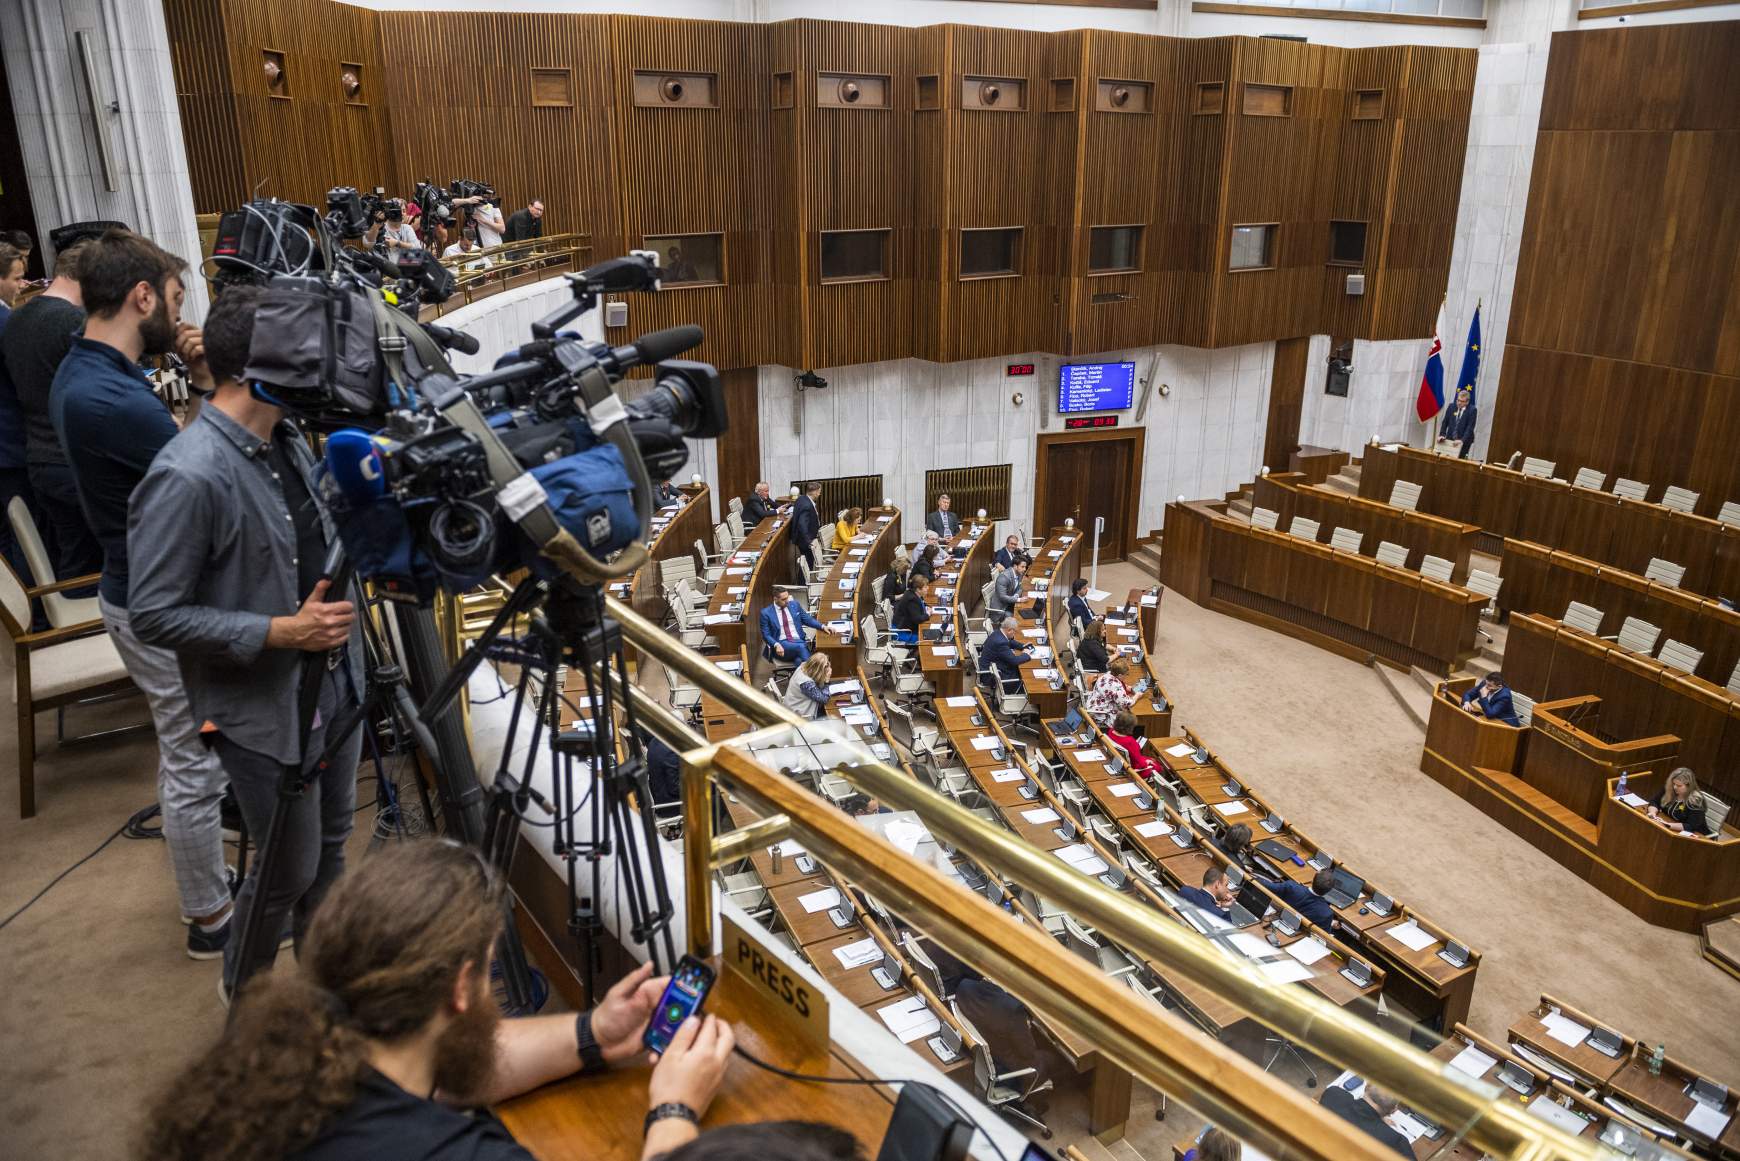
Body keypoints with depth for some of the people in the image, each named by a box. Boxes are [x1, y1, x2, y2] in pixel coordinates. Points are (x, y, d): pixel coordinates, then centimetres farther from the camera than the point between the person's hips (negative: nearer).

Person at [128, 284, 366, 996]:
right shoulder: (187, 477, -25)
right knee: (288, 872, 10)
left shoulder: (288, 439, 2)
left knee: (330, 848, 24)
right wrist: (281, 631, -24)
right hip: (265, 709, -8)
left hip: (335, 683, 8)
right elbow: (153, 615, -21)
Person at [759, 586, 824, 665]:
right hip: (781, 644, -3)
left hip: (798, 641, 3)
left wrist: (822, 626, 2)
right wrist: (776, 645, -20)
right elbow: (766, 635, 0)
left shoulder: (795, 605, 11)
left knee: (799, 661, -34)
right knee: (800, 647, -35)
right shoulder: (766, 613, 1)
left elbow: (808, 619, 18)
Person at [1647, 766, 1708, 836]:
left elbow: (1691, 826, -26)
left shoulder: (1696, 802, -20)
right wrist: (1653, 812, -16)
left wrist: (1667, 825, -34)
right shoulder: (1668, 790, -3)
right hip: (1673, 831, 6)